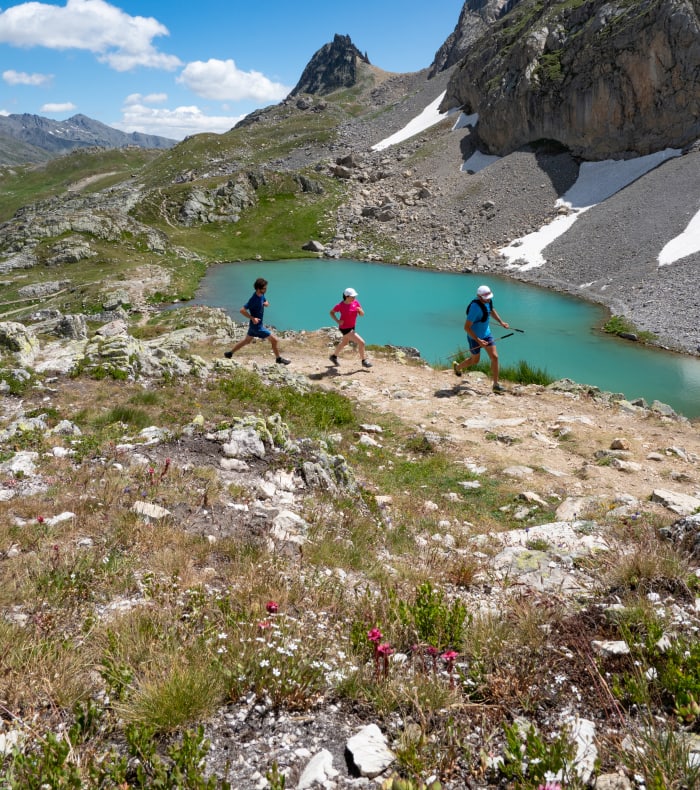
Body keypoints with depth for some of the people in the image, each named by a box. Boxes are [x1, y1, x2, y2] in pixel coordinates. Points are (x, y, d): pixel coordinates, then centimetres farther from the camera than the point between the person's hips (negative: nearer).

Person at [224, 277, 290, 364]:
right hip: (257, 326, -9)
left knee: (247, 340, 24)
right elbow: (242, 310, -28)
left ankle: (230, 353, 34)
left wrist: (266, 303, -6)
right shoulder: (253, 299, -27)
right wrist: (252, 318, -27)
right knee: (274, 340, -2)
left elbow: (266, 303, 18)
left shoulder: (261, 295, -1)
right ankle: (278, 359, 14)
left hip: (254, 325, 9)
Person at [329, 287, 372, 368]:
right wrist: (337, 321, -20)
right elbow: (331, 312, -6)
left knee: (344, 343, 29)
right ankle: (364, 361, 4)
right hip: (345, 329, -8)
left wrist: (360, 310, -26)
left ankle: (334, 356, 51)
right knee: (361, 342, -12)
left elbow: (362, 314, -3)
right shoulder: (340, 305, -20)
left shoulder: (356, 302, -8)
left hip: (352, 327, 8)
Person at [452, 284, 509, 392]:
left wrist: (501, 322, 11)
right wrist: (478, 340, -32)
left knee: (494, 357, -2)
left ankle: (496, 385, 6)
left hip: (487, 334, 7)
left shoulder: (488, 301, -7)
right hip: (475, 337, -6)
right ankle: (457, 367, 46)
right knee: (475, 360, 14)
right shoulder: (476, 307, -32)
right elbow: (466, 327, -30)